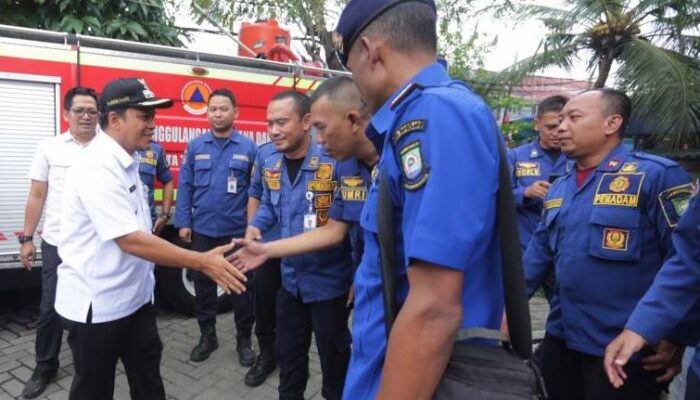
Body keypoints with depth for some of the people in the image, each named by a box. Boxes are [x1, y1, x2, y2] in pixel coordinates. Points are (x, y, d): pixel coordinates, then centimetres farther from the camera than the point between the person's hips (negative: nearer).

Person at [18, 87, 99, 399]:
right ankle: (45, 367, 25)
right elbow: (37, 196, 3)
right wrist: (27, 238, 0)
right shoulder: (50, 147, 2)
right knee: (51, 308, 7)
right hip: (57, 243, 0)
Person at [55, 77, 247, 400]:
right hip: (96, 305, -8)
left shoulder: (126, 161, 5)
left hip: (135, 296, 8)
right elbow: (130, 240, -30)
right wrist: (201, 262, -30)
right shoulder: (98, 167, -24)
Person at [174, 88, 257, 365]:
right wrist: (183, 222, -1)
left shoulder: (248, 147, -2)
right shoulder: (195, 146, 4)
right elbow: (185, 186, 4)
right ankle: (207, 335, 30)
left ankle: (244, 339, 23)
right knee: (202, 283, 13)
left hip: (237, 231, -2)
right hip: (202, 230, 2)